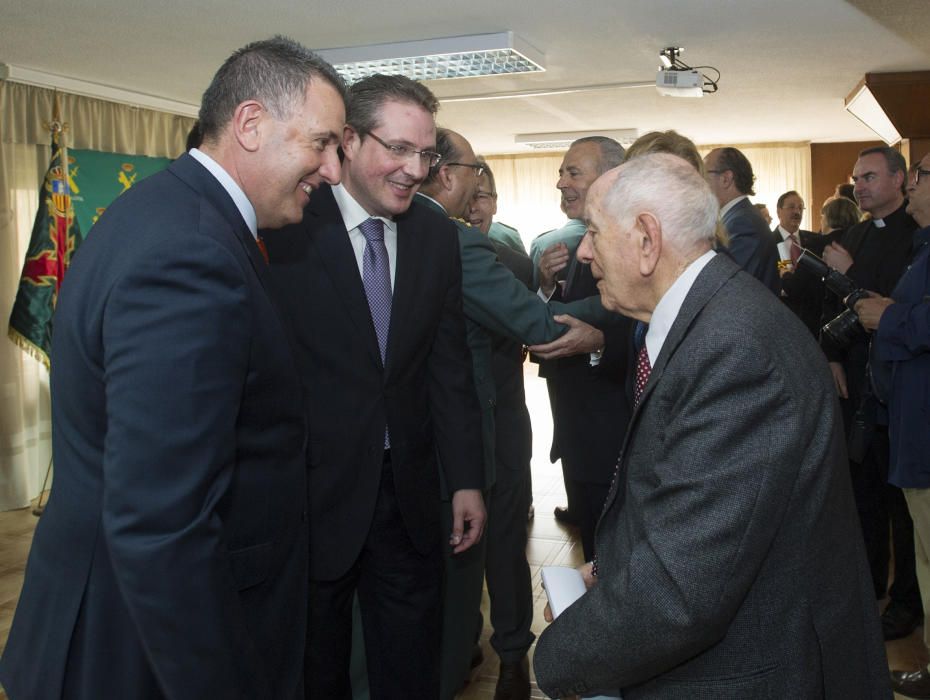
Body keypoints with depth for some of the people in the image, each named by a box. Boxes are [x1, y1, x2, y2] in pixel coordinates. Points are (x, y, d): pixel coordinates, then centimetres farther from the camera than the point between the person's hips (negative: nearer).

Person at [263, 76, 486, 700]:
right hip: (312, 492, -4)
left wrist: (466, 481, 5)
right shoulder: (287, 229, -12)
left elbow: (450, 365, 5)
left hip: (410, 491, 4)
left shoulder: (436, 235, 2)